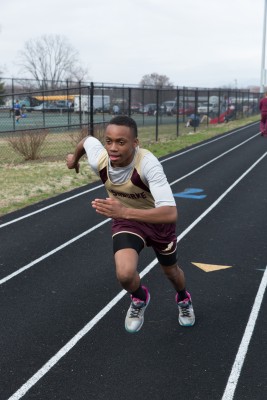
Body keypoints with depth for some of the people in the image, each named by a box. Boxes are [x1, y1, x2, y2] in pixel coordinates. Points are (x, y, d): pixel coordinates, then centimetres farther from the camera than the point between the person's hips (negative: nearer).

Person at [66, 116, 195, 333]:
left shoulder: (148, 164, -40)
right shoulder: (99, 159, -28)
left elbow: (171, 213, -49)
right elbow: (87, 139, -2)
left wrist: (124, 212, -60)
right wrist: (74, 158, 19)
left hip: (158, 219, -1)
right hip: (125, 219, 2)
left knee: (171, 271, 22)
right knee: (125, 274, -24)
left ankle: (183, 298, 60)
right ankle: (139, 298, 15)